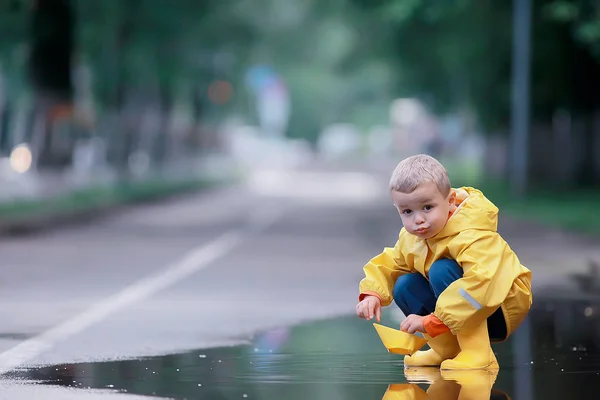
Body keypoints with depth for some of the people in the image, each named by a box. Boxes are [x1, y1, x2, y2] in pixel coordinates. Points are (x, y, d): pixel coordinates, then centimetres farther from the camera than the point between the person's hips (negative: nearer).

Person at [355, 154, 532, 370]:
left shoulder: (471, 234, -29)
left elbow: (480, 283, -44)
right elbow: (388, 264, 13)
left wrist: (431, 321, -42)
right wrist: (372, 293, -10)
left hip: (504, 307, -8)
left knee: (441, 270, -29)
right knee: (405, 286, -3)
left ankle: (477, 352, -29)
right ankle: (447, 347, 2)